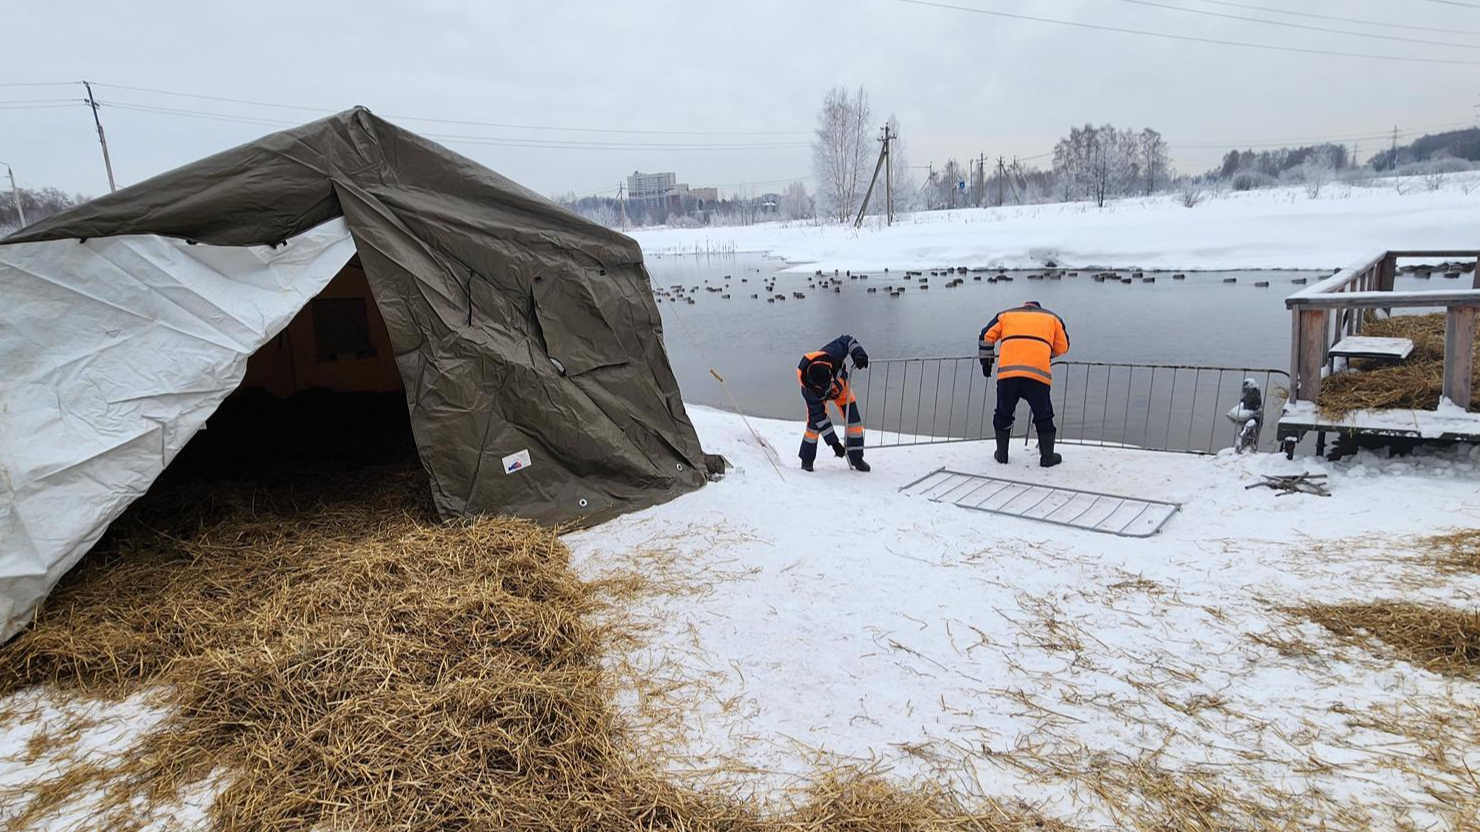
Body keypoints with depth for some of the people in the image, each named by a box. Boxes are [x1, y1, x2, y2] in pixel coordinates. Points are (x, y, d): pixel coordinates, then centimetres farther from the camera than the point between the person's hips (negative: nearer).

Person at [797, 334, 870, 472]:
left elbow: (847, 341, -22)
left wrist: (859, 354, -39)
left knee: (854, 419, -4)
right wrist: (833, 442, -33)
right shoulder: (809, 390, -42)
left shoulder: (830, 355, -42)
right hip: (817, 395, -3)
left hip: (841, 385, 3)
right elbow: (819, 417, -34)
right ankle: (807, 460, 2)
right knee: (814, 422, -18)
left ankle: (856, 458, 10)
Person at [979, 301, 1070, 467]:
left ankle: (1001, 454, 25)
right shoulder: (1052, 317, 26)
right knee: (1043, 416, 13)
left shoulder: (1005, 315, 26)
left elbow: (987, 336, 19)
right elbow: (1062, 347, 23)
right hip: (1038, 372, -1)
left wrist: (986, 361, 27)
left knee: (1004, 413, 17)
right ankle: (1047, 457, 20)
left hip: (1007, 371, 1)